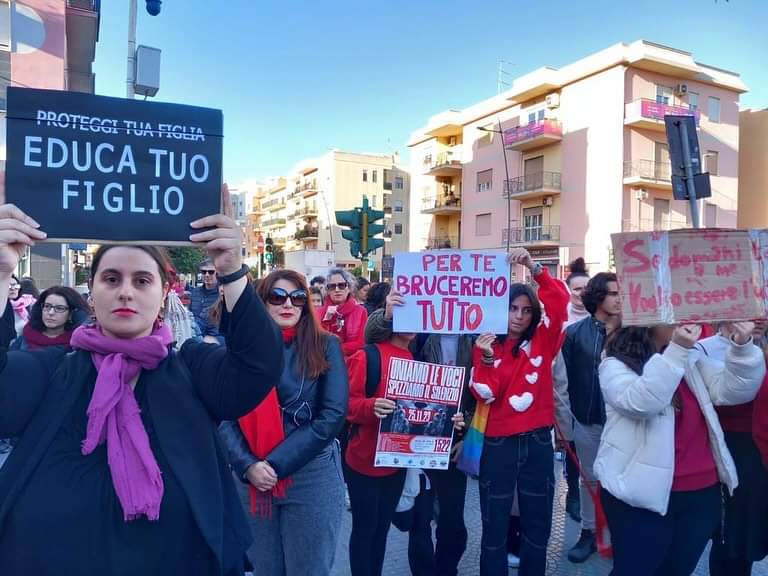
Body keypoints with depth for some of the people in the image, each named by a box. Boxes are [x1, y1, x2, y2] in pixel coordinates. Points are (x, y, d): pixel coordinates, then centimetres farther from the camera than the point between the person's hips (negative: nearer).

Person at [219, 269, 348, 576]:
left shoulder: (325, 346, -4)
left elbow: (333, 415, -11)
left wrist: (276, 464, -15)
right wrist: (247, 465, -17)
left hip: (313, 476, -2)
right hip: (250, 478, 2)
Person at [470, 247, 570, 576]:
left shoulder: (542, 341, 2)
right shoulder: (487, 344, -1)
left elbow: (560, 300, -10)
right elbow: (485, 395, -9)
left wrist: (534, 268, -19)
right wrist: (487, 358, -24)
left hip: (537, 441, 2)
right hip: (498, 443, -2)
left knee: (537, 524, 14)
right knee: (494, 526, 8)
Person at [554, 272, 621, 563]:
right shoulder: (575, 332, -4)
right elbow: (561, 378, -1)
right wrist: (565, 417, -1)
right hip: (587, 419, 0)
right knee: (590, 478, 14)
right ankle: (588, 533, 28)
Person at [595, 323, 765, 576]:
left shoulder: (691, 360, 9)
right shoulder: (616, 365, -10)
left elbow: (734, 390, 1)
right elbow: (640, 403, -28)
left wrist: (742, 347, -15)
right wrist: (675, 351, -31)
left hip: (701, 492, 6)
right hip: (644, 493, -6)